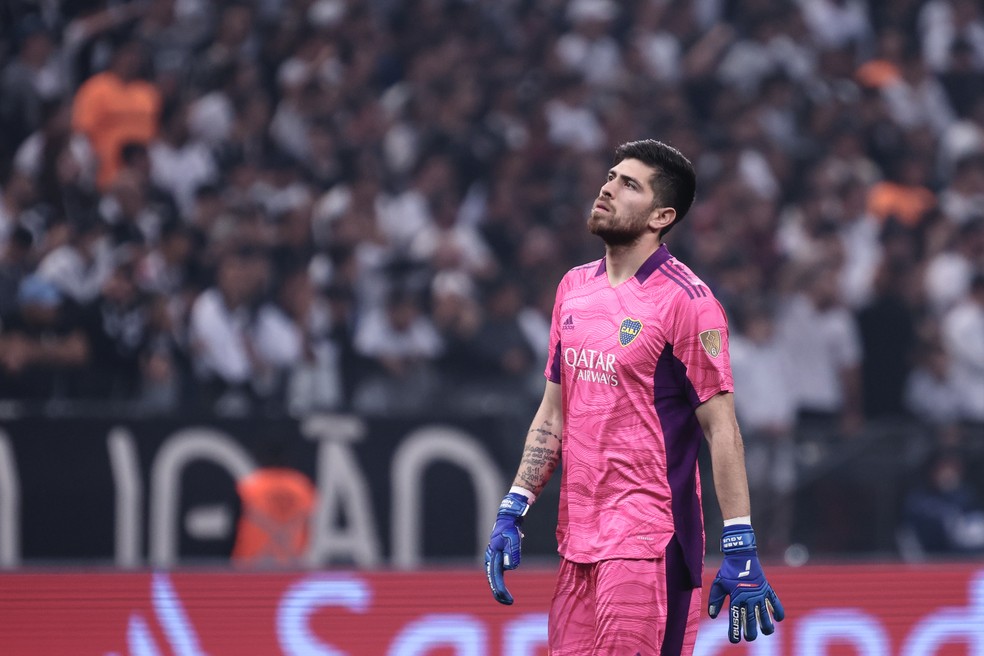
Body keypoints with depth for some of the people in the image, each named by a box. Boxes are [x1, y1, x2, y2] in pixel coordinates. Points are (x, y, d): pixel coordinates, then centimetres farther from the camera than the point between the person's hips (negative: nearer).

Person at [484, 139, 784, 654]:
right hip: (577, 536, 7)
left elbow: (722, 430, -10)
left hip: (648, 540, -7)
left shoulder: (684, 300, -8)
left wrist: (740, 553, -15)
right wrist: (512, 513, 12)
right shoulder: (574, 288, 13)